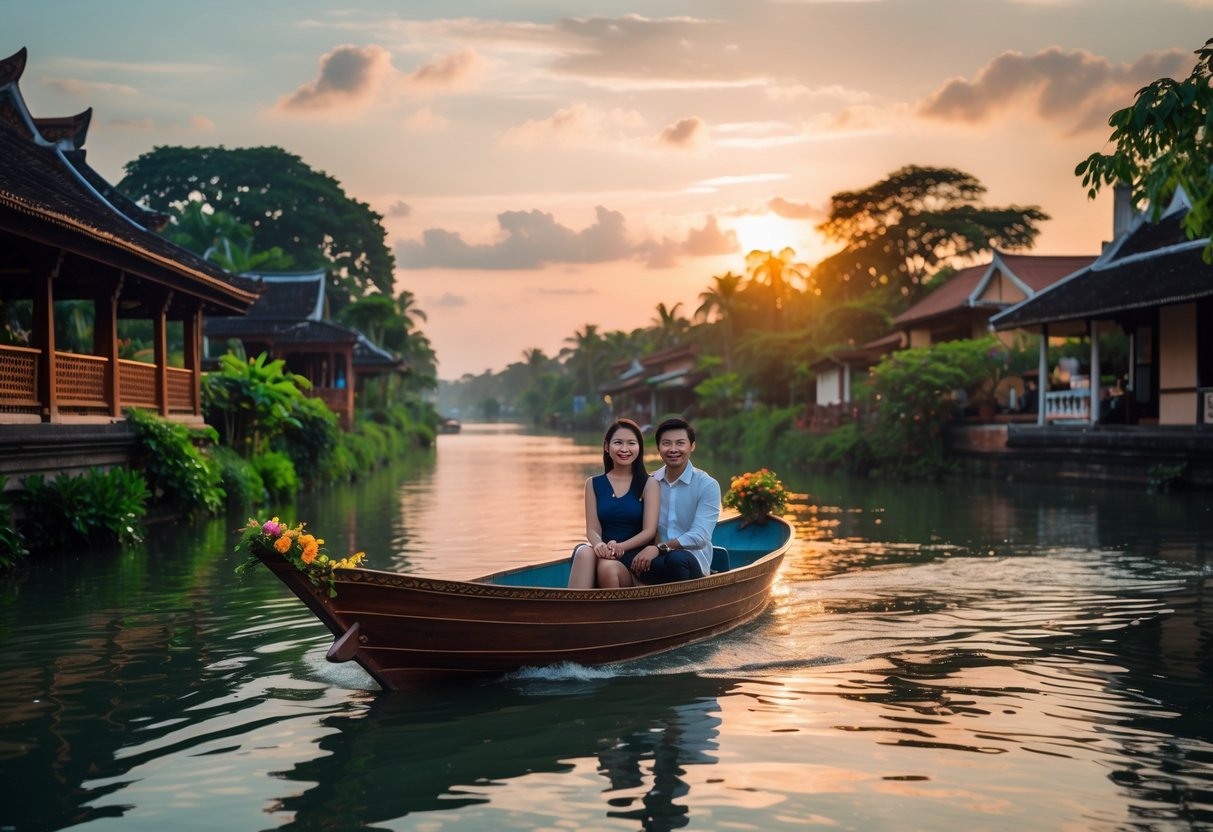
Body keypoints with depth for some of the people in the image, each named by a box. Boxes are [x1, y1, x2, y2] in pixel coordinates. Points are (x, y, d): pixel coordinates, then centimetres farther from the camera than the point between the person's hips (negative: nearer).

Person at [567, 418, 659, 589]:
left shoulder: (649, 484, 7)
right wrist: (599, 544, -20)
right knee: (584, 552, -35)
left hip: (634, 557, -2)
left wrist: (620, 547, -22)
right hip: (604, 554, 2)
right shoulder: (594, 484, 15)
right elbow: (592, 529, 6)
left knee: (608, 568, -38)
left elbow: (649, 530, -2)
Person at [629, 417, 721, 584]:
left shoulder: (707, 486, 0)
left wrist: (659, 548, -25)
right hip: (656, 561, 1)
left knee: (677, 559, -38)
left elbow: (699, 536, -12)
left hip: (692, 560, -1)